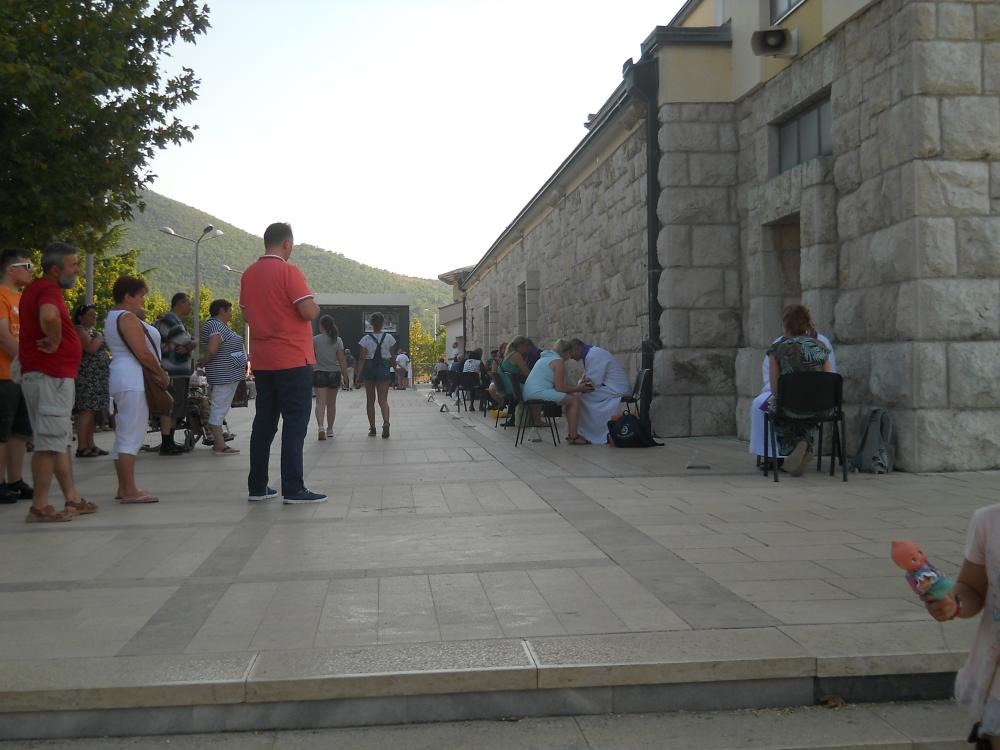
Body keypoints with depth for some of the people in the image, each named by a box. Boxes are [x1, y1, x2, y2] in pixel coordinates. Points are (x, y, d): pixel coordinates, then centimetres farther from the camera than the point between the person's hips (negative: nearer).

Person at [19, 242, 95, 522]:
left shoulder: (36, 288, 16)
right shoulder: (48, 289, -15)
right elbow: (48, 316, -38)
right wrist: (55, 342, -21)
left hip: (55, 376, 11)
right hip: (51, 377, -11)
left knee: (60, 441, 14)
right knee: (50, 443, -6)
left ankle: (72, 499, 21)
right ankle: (39, 507, -2)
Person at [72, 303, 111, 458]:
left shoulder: (91, 331, 22)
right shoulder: (79, 329, -7)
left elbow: (101, 351, 31)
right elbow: (91, 348, -21)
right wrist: (100, 338, -7)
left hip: (96, 378, 10)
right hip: (86, 377, -10)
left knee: (92, 412, 9)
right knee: (86, 410, -13)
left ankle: (90, 445, 12)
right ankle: (81, 447, -14)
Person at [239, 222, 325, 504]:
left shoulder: (249, 275, 10)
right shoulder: (288, 272, -12)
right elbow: (309, 311, -18)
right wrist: (315, 307, 2)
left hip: (262, 361, 7)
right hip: (293, 358, -7)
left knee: (264, 421, 12)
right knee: (295, 423, -4)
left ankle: (257, 487, 14)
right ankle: (293, 489, -5)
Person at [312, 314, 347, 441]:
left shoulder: (315, 339, -5)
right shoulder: (338, 340, -2)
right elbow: (342, 360, -4)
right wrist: (344, 375, 3)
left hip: (319, 373, -2)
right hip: (334, 374, 2)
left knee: (320, 402, -6)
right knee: (331, 403, 14)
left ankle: (321, 427, -27)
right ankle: (330, 429, 23)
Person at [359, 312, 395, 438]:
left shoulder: (366, 338, -6)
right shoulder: (388, 338, -2)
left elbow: (362, 358, -9)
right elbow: (391, 356, 7)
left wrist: (359, 374, -4)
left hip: (369, 368, 0)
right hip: (383, 368, 0)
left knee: (370, 400, 12)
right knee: (383, 400, -1)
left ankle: (372, 428, 14)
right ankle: (386, 422, -28)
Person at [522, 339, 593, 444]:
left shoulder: (546, 358, 24)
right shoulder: (558, 362, -7)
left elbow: (557, 384, 28)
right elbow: (560, 388, -12)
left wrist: (576, 387, 26)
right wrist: (578, 389, -1)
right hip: (539, 393, -10)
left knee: (569, 396, 19)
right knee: (575, 399, -10)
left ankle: (572, 433, 19)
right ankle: (573, 437, -12)